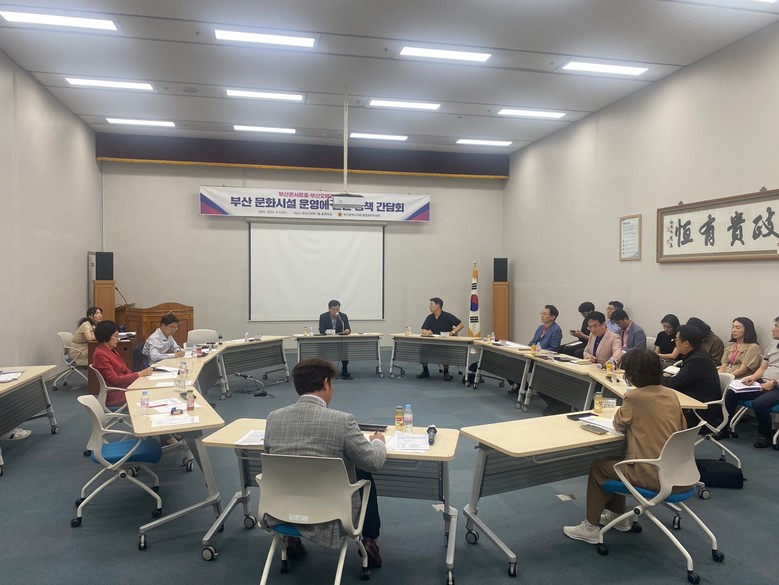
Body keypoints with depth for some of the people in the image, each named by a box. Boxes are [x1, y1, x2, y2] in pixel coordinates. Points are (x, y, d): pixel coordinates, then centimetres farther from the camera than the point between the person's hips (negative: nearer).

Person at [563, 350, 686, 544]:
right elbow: (682, 428, 15)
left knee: (598, 467, 13)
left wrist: (622, 410, 17)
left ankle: (591, 528, 18)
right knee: (617, 462, 28)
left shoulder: (634, 397, -15)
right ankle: (618, 516, 39)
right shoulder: (672, 395, 4)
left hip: (650, 475, -7)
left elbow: (619, 424, -1)